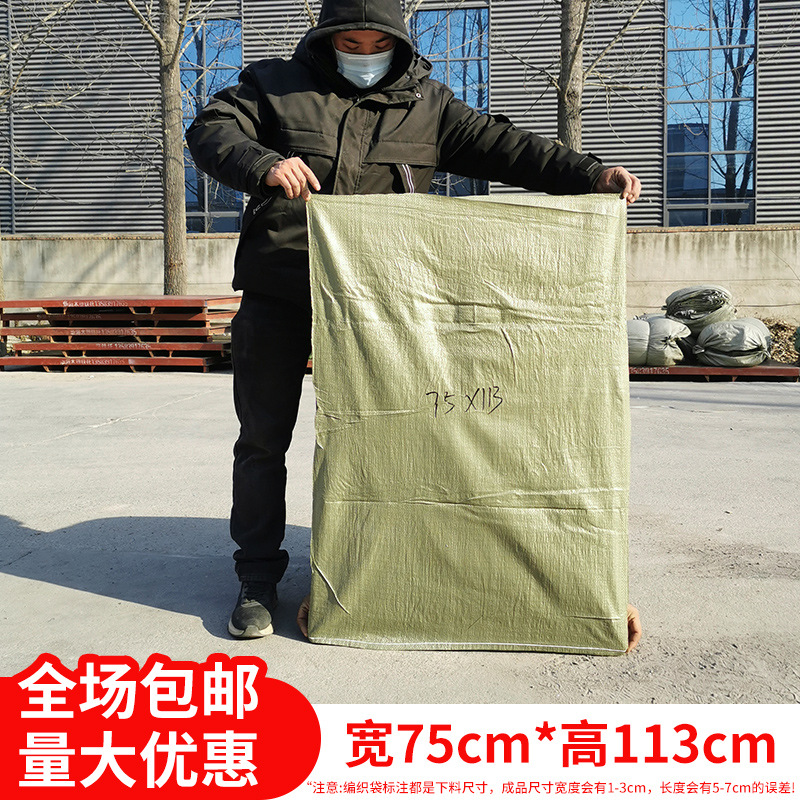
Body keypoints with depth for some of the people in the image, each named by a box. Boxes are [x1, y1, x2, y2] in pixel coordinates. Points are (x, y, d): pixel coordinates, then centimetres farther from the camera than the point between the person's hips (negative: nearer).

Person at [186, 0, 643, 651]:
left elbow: (501, 146, 3)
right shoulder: (276, 85, 6)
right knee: (263, 436, 2)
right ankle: (258, 580, 17)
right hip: (276, 297, 0)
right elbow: (209, 130, -4)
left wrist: (592, 174, -8)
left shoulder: (426, 103, 10)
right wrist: (264, 162, -26)